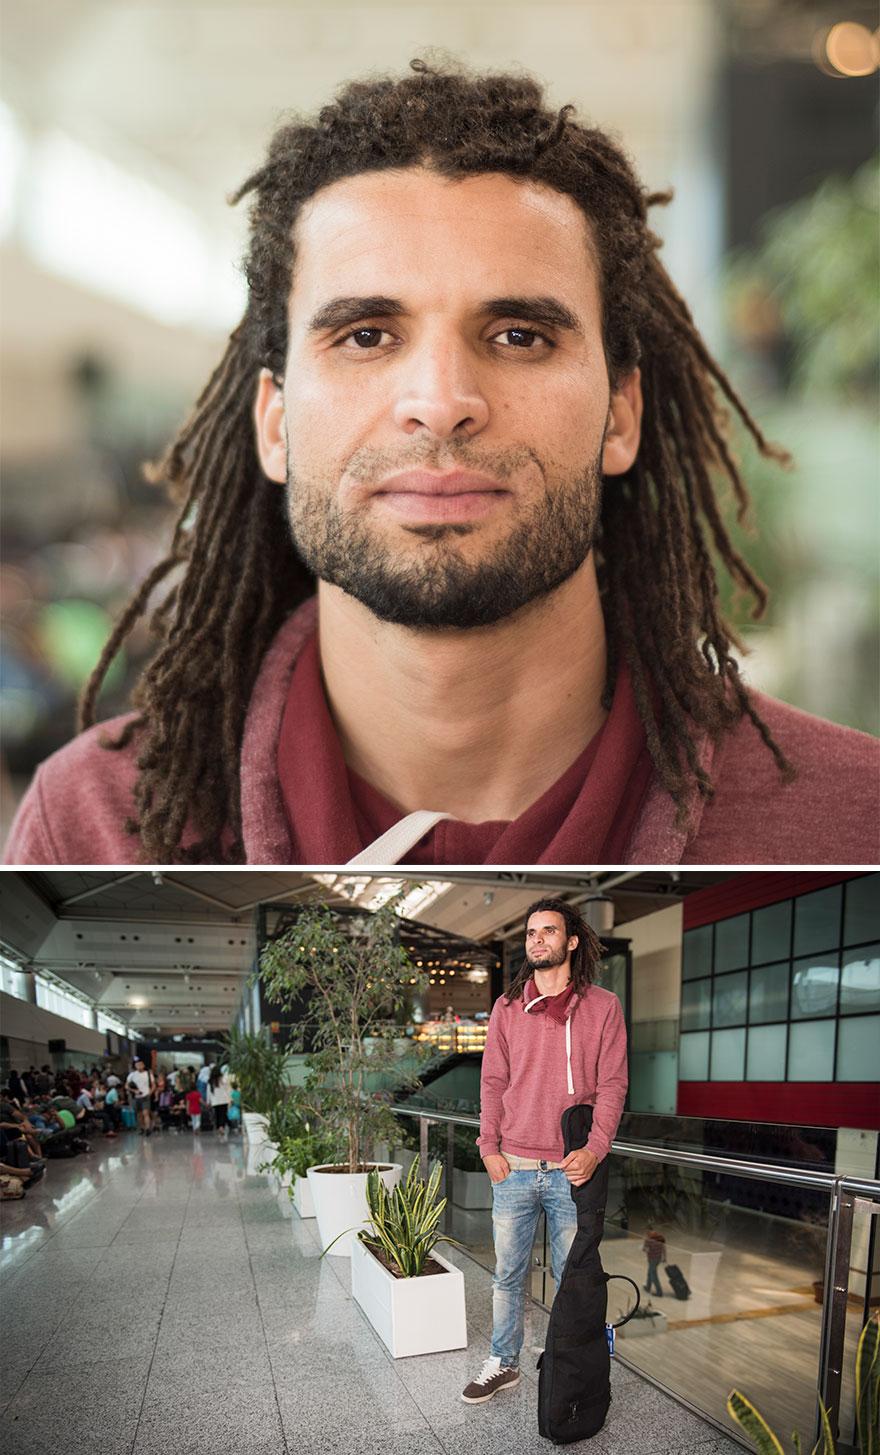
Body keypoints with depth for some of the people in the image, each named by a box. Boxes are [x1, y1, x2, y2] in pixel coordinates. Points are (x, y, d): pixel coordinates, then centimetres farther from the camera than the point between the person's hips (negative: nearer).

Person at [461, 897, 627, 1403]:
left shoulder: (603, 1006, -1)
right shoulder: (507, 1007, 6)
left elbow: (613, 1084, -3)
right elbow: (493, 1082, 9)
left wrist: (594, 1148, -14)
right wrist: (490, 1147, -1)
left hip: (573, 1170, -2)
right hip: (513, 1169, 2)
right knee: (507, 1274, 12)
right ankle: (503, 1363, 27)